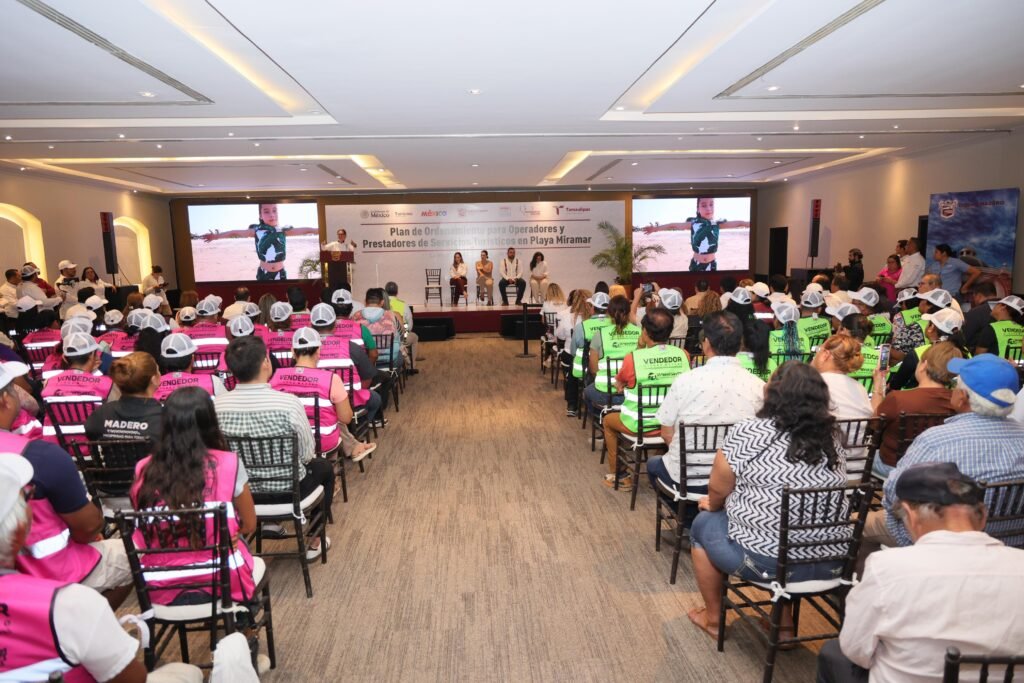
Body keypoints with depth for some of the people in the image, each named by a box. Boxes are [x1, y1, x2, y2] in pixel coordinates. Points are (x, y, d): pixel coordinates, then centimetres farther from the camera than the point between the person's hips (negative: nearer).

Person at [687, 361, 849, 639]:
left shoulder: (748, 432, -14)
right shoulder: (832, 438, 4)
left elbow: (717, 490, -7)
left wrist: (712, 505, 19)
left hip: (766, 559, -6)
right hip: (830, 563, 6)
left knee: (703, 523, 19)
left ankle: (713, 619, 31)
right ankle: (785, 621, 35)